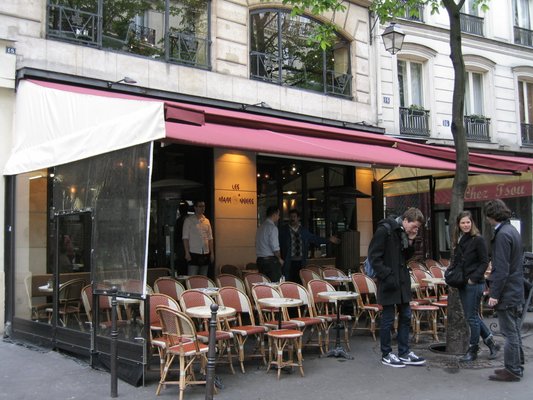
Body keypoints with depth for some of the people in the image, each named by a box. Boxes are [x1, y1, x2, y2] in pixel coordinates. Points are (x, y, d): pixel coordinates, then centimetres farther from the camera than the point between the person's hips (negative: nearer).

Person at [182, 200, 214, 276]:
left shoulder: (207, 221, 13)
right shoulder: (189, 220, -1)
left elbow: (210, 238, 14)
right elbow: (185, 237, -4)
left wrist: (212, 253, 8)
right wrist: (187, 253, -11)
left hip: (206, 254, 5)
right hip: (193, 254, -5)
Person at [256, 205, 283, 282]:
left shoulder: (261, 227, 13)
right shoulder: (272, 227, -11)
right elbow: (275, 247, -16)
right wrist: (279, 259, -1)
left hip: (260, 260, 8)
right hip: (271, 261, -8)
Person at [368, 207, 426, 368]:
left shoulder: (405, 233, 9)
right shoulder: (384, 230, -15)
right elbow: (374, 256, -17)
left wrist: (410, 242, -1)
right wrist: (386, 276, -19)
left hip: (403, 281, 8)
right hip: (389, 282, -8)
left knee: (405, 316, 11)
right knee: (388, 318, 1)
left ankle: (404, 353, 21)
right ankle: (386, 355, 13)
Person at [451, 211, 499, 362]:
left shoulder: (478, 240, -10)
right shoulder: (458, 240, 11)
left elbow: (484, 262, -11)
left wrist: (473, 278, -15)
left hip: (475, 284, -8)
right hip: (462, 284, 8)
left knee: (472, 317, 0)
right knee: (471, 316, 13)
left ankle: (472, 350, 13)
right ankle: (491, 343, 27)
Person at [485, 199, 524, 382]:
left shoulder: (502, 235, -19)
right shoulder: (512, 230, 11)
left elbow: (502, 268, -22)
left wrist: (494, 294, -18)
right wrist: (493, 287, 19)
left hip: (506, 292, -10)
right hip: (515, 290, 10)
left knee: (510, 332, -2)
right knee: (514, 331, 18)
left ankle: (512, 371, 6)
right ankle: (517, 367, 28)